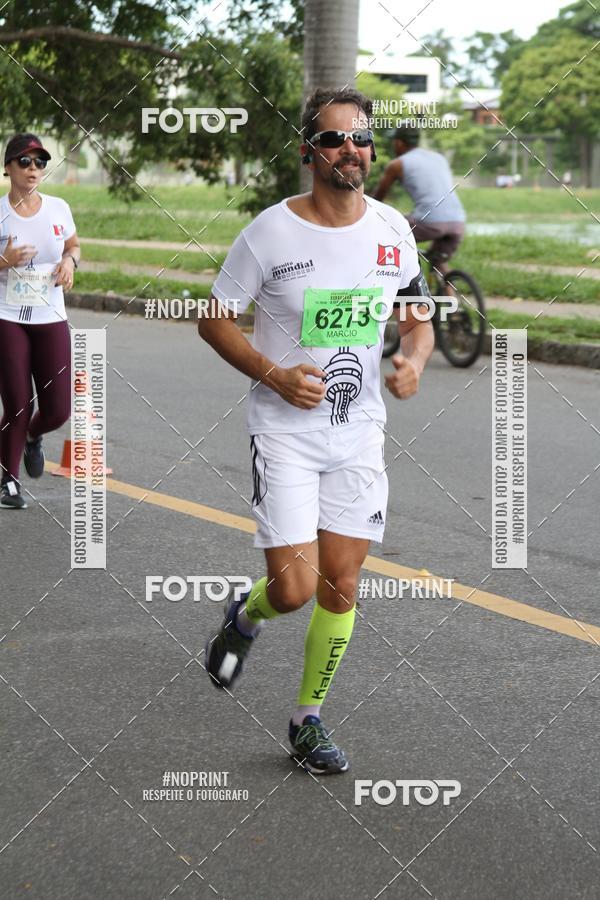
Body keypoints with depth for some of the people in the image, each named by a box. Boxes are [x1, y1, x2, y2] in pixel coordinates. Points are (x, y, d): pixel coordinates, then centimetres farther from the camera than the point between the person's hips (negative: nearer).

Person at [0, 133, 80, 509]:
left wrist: (70, 261, -1)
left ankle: (33, 437, 35)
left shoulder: (58, 208, 4)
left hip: (51, 320, 3)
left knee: (58, 411, -2)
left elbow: (74, 246, 21)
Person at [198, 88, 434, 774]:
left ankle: (308, 720, 25)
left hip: (359, 434, 4)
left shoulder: (393, 230, 1)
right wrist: (275, 375, -17)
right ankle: (246, 616, 26)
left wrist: (414, 361, -9)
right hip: (286, 432, -4)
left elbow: (418, 320, 14)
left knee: (340, 588, 6)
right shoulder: (271, 231, -11)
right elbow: (214, 320, -3)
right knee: (293, 590, -11)